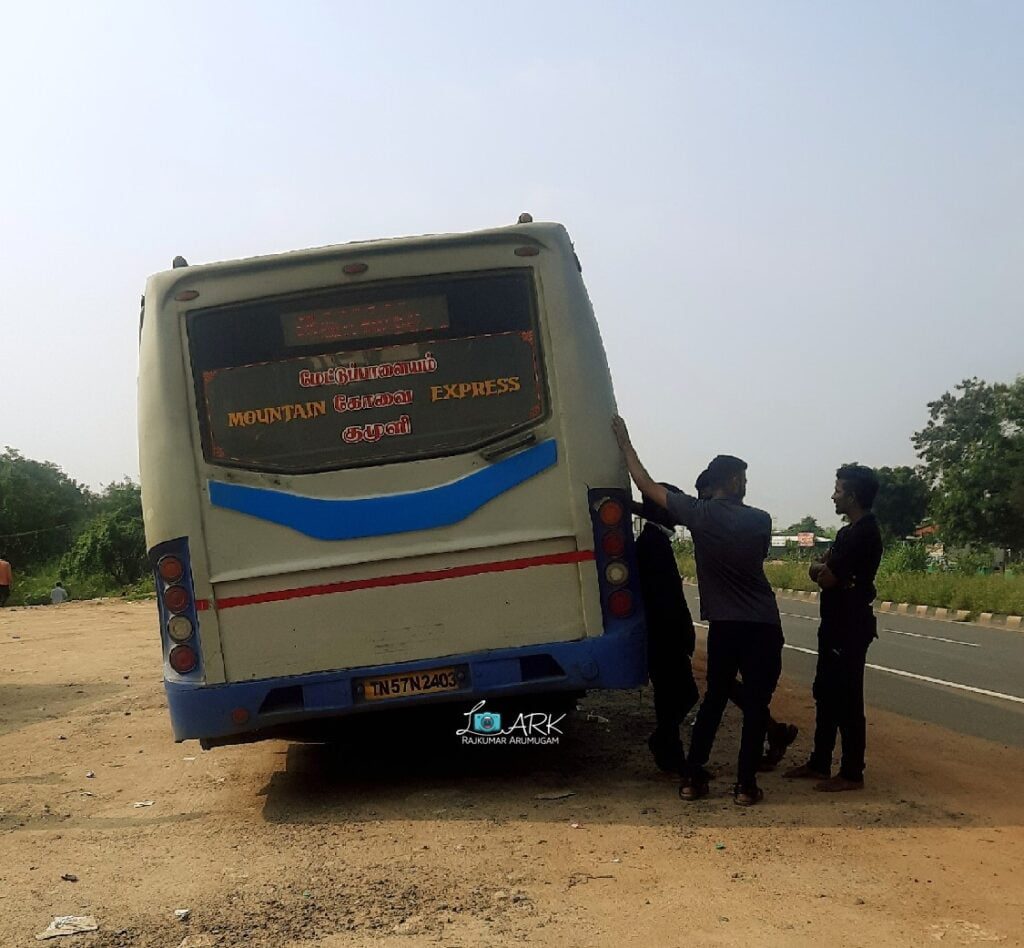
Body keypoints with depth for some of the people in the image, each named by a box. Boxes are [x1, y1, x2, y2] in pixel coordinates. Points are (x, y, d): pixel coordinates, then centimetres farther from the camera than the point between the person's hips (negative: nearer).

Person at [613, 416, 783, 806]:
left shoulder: (698, 514, -4)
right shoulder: (760, 520, -3)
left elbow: (647, 485, 1)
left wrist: (625, 443, 11)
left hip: (722, 625, 2)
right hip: (762, 626, -2)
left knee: (714, 698, 14)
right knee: (755, 704, 4)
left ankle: (692, 778, 13)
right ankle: (745, 785, 4)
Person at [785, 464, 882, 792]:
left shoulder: (864, 534, -18)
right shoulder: (851, 531, 15)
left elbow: (827, 577, -20)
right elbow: (816, 569, 12)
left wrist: (826, 571, 0)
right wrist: (828, 570, -8)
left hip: (851, 626, -10)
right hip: (836, 624, 10)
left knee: (847, 699, -4)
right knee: (825, 694, 15)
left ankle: (852, 773, 3)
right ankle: (819, 763, 23)